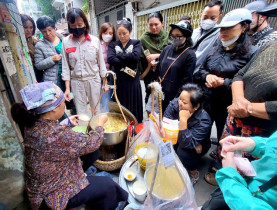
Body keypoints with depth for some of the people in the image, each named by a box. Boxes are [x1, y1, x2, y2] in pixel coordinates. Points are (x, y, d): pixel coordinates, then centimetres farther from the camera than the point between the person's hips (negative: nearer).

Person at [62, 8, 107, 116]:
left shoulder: (95, 40, -3)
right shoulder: (66, 42, -2)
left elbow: (101, 63, 3)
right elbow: (65, 66, 1)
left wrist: (105, 83, 4)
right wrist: (67, 88, -3)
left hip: (94, 80, 0)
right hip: (76, 82, 1)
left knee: (96, 109, 12)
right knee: (81, 112, 9)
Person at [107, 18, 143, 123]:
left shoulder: (136, 43, 7)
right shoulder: (113, 44, 11)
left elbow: (135, 56, -15)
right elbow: (110, 59, -9)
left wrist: (118, 55, -8)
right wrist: (127, 66, -14)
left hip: (132, 81, -1)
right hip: (118, 81, 1)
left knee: (133, 109, 7)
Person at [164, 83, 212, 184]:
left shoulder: (204, 120, -33)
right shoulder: (175, 103, -24)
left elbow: (185, 143, -36)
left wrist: (183, 120, -47)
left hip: (197, 148, -3)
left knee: (183, 151, -33)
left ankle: (194, 173, 1)